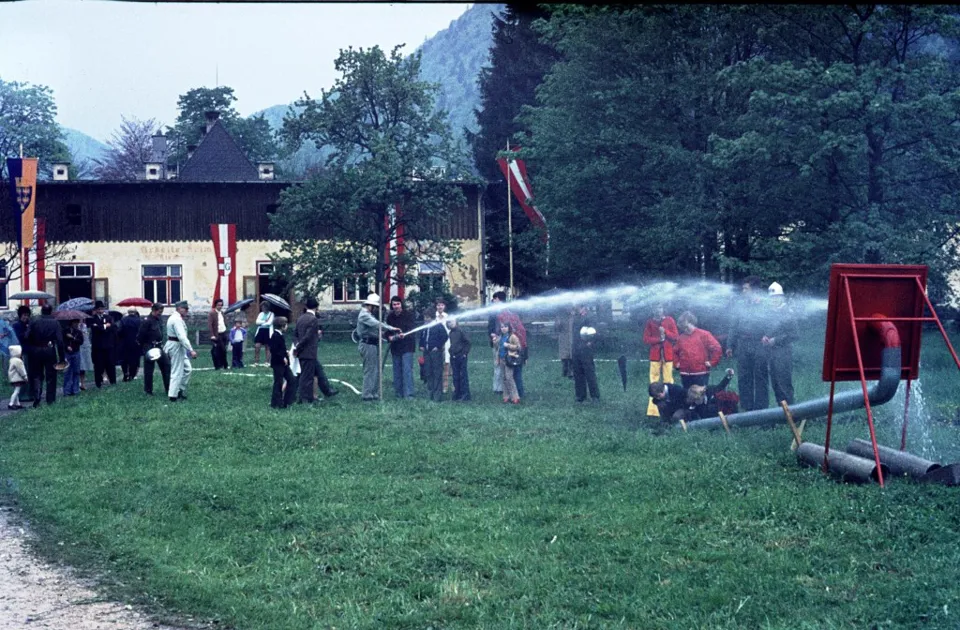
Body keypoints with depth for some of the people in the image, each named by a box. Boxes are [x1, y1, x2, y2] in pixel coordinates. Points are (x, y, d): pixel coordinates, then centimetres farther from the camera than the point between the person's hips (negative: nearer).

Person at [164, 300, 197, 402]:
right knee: (177, 372, -3)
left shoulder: (174, 317, 13)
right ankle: (173, 396, 2)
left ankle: (181, 390, 19)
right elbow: (182, 336, -27)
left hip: (174, 345, 10)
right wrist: (191, 350, -29)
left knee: (187, 369, 14)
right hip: (177, 346, -10)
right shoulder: (177, 319, -20)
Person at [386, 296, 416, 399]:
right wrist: (390, 337, -7)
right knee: (397, 371, 8)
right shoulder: (390, 316, 9)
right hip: (395, 347, 5)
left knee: (407, 369, -11)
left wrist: (405, 334, -29)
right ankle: (398, 393, 15)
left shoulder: (408, 314, -4)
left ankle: (408, 394, -12)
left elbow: (413, 328, -10)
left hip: (407, 346, -5)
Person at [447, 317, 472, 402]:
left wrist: (465, 352, -12)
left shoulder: (460, 331, -11)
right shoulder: (450, 332, 11)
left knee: (463, 375, -4)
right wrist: (451, 353, 14)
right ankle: (457, 394, 16)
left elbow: (468, 341, -12)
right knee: (456, 376, 10)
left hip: (461, 356, -8)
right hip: (453, 357, 8)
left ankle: (465, 395, -2)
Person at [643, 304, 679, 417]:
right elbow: (646, 339, 2)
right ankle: (653, 409, -3)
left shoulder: (669, 320, 4)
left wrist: (665, 332, -13)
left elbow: (676, 337, 3)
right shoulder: (649, 322, 6)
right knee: (654, 382, -3)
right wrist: (658, 339, -12)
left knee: (668, 380, -3)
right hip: (655, 354, 0)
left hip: (668, 354, 0)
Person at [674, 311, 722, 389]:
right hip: (685, 374, 4)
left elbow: (717, 348, -6)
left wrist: (711, 362, -7)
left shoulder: (704, 335, -2)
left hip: (701, 374, -4)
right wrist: (677, 362, 13)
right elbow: (675, 352, 27)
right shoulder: (680, 338, 12)